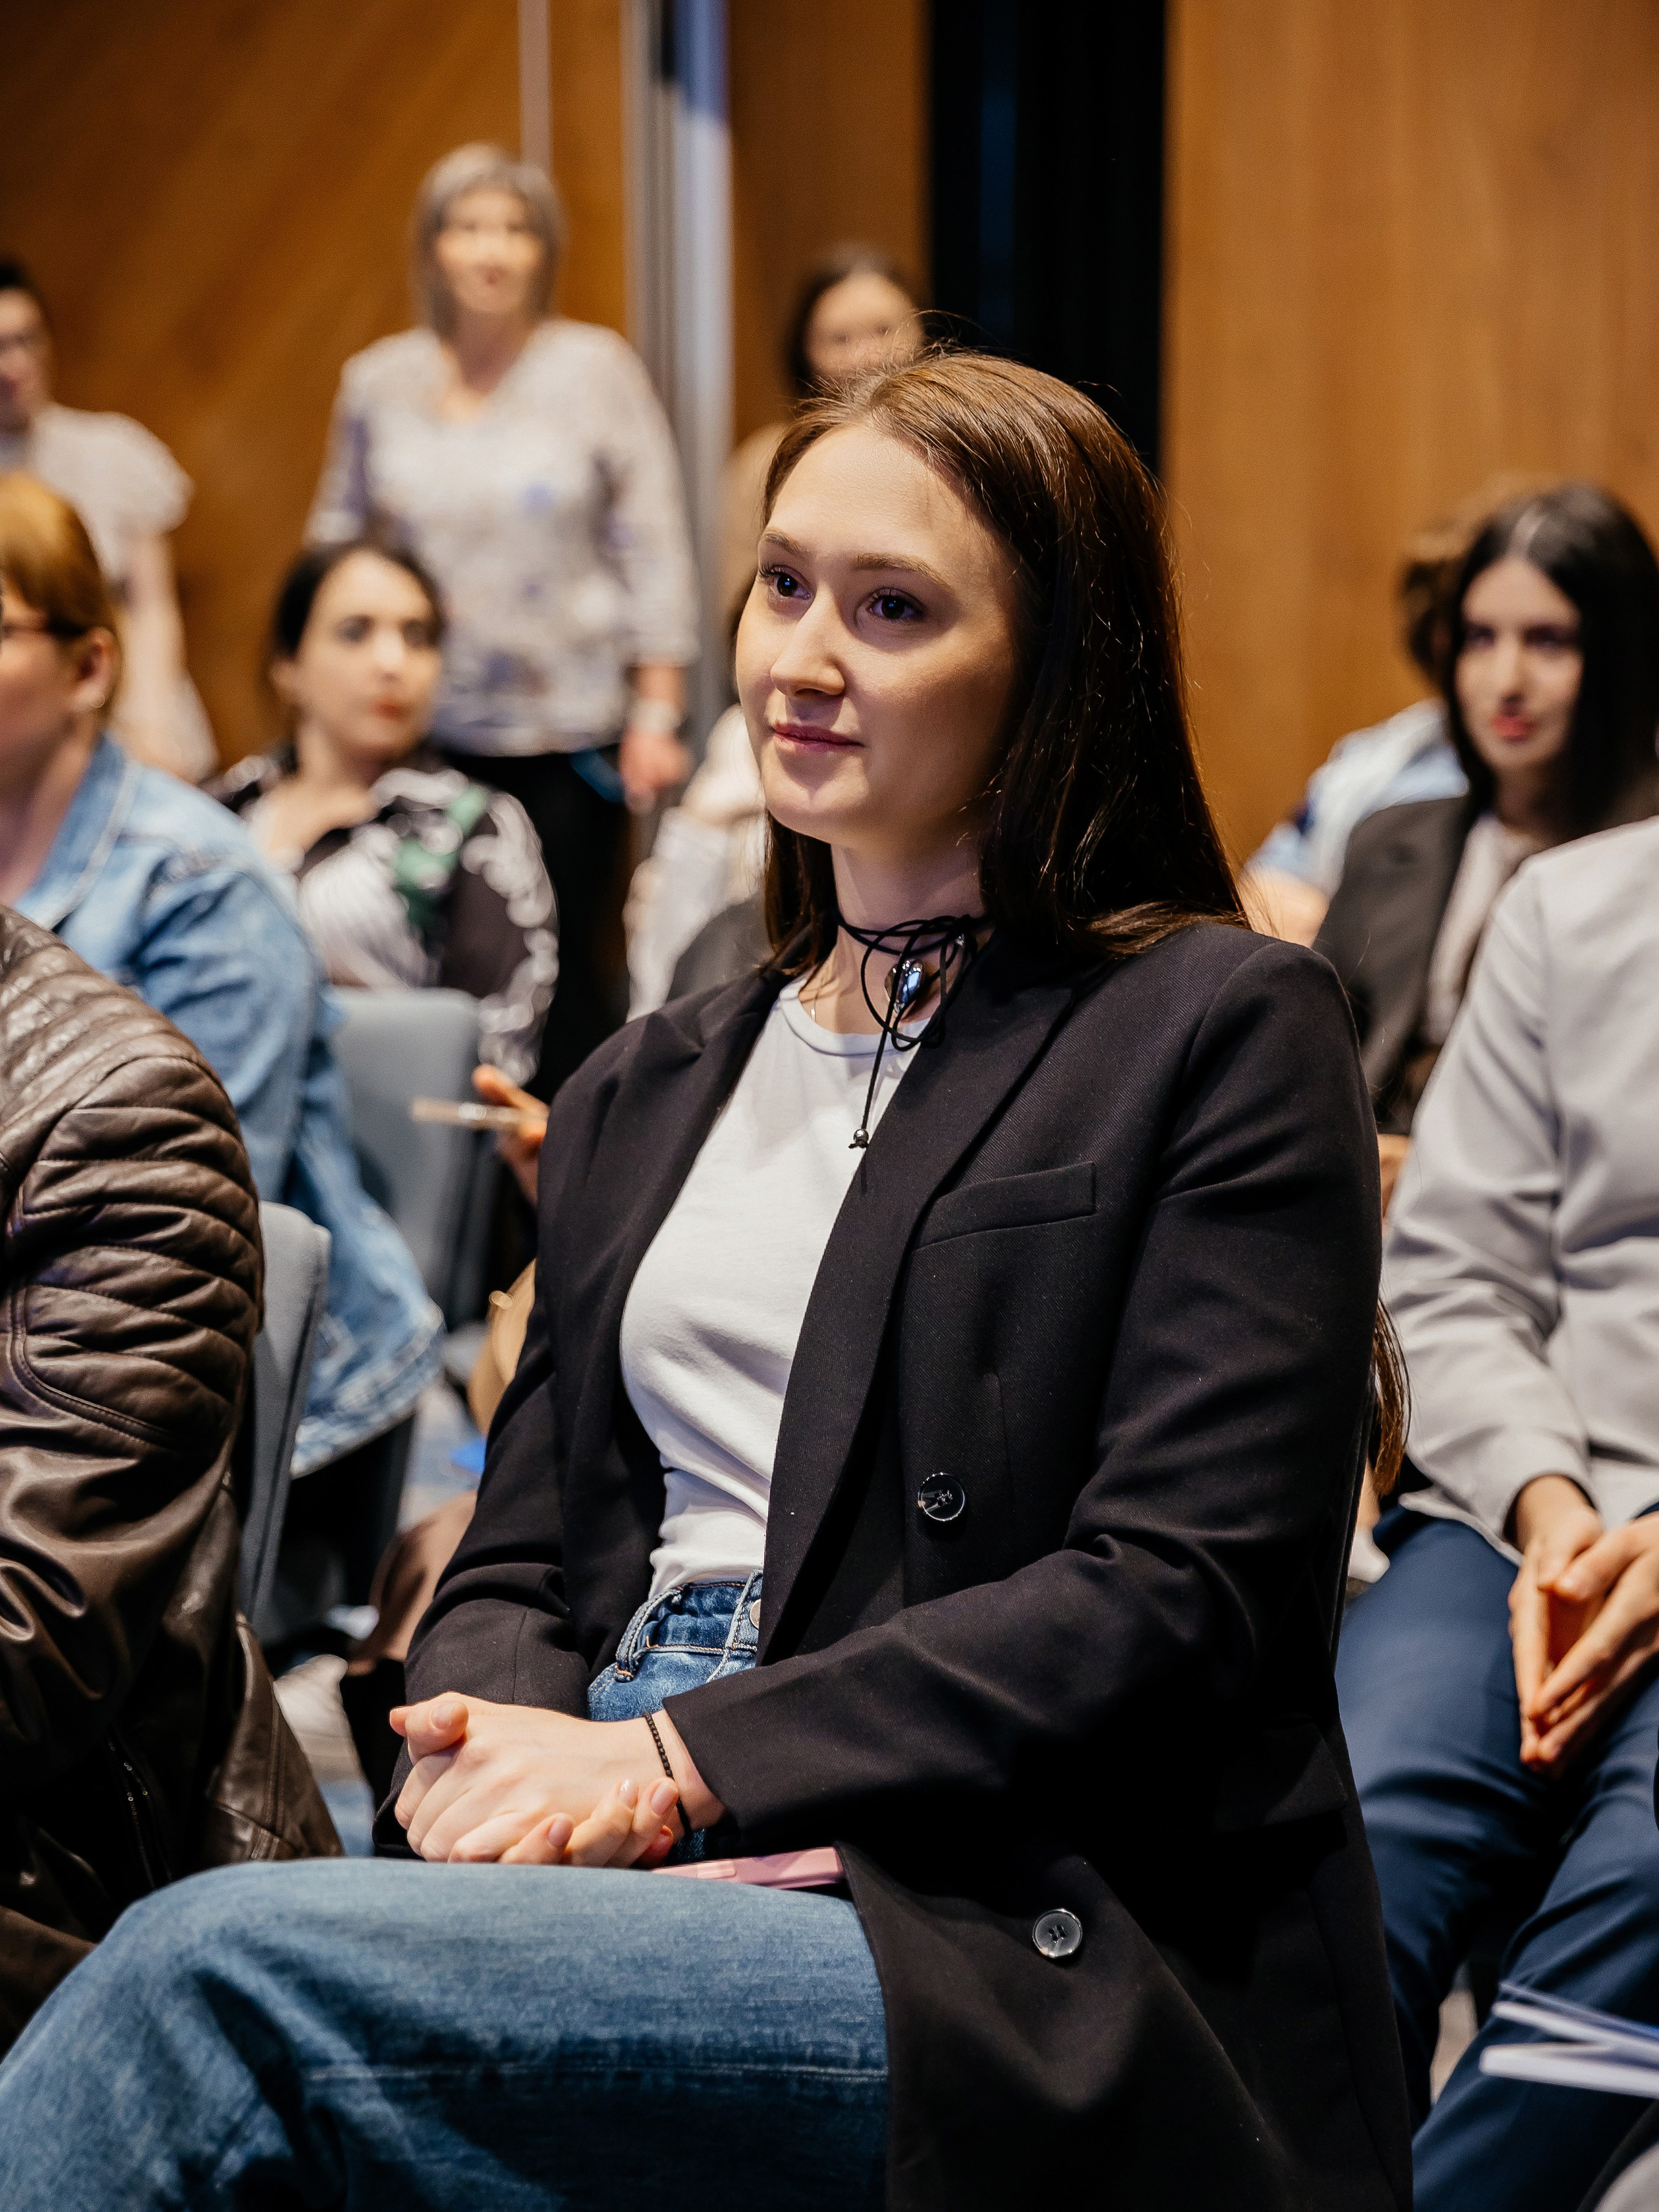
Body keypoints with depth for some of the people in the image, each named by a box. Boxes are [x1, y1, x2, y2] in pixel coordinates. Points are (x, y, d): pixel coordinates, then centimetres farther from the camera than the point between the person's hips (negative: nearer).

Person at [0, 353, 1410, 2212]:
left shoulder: (1223, 1032, 1)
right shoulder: (642, 1094, 21)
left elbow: (1178, 1589, -8)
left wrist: (679, 1757, -13)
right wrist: (490, 1743, -6)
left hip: (1018, 1950, -5)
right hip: (639, 1860, 5)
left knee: (231, 1972, -29)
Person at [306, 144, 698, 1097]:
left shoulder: (598, 369, 1)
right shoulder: (380, 381, 8)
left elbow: (656, 551, 0)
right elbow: (336, 546, 18)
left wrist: (658, 713, -5)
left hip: (568, 731, -2)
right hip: (426, 727, 2)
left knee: (565, 972, -1)